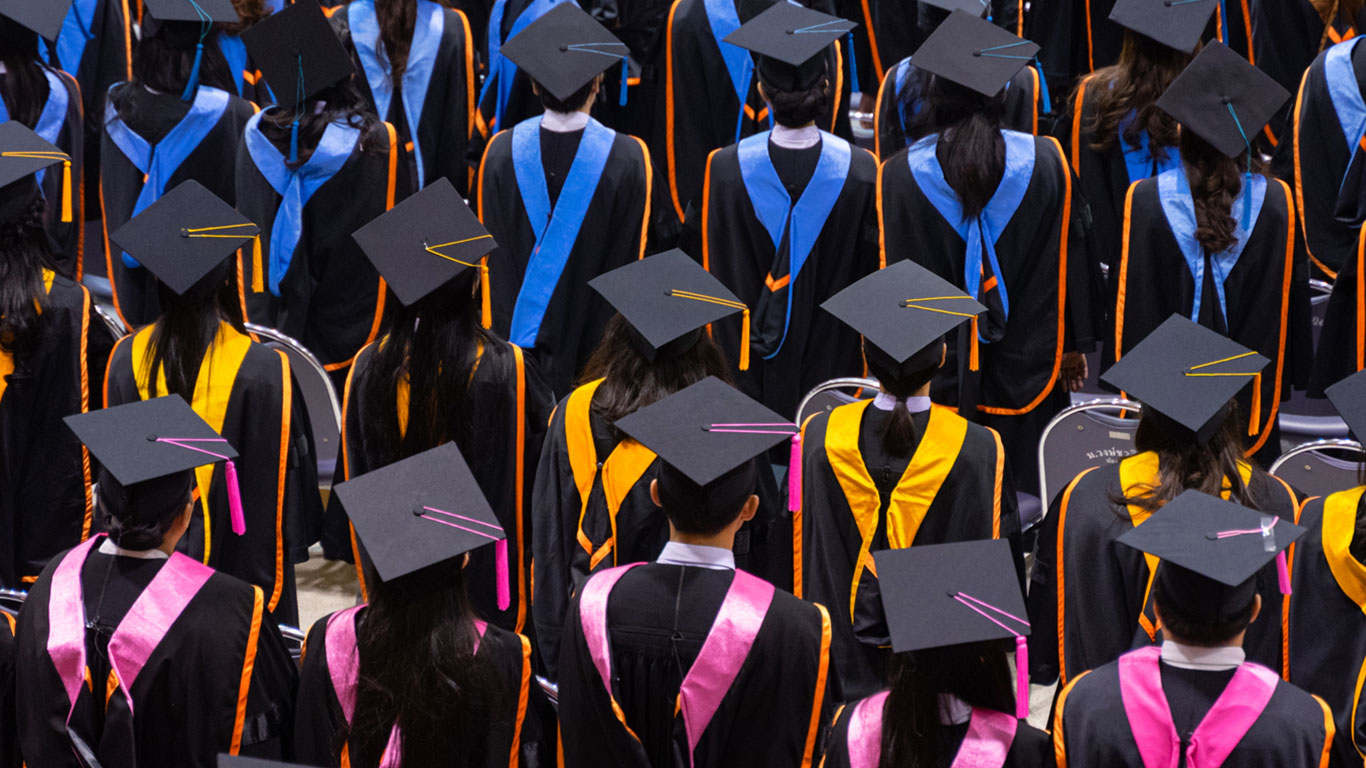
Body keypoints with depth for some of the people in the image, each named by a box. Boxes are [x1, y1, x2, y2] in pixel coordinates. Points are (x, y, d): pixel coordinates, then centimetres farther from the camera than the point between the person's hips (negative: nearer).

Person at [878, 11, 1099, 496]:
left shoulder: (899, 176, -11)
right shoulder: (1045, 163, -8)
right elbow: (1068, 261, 1)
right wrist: (1073, 345, 12)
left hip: (939, 377, -1)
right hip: (1027, 370, 1)